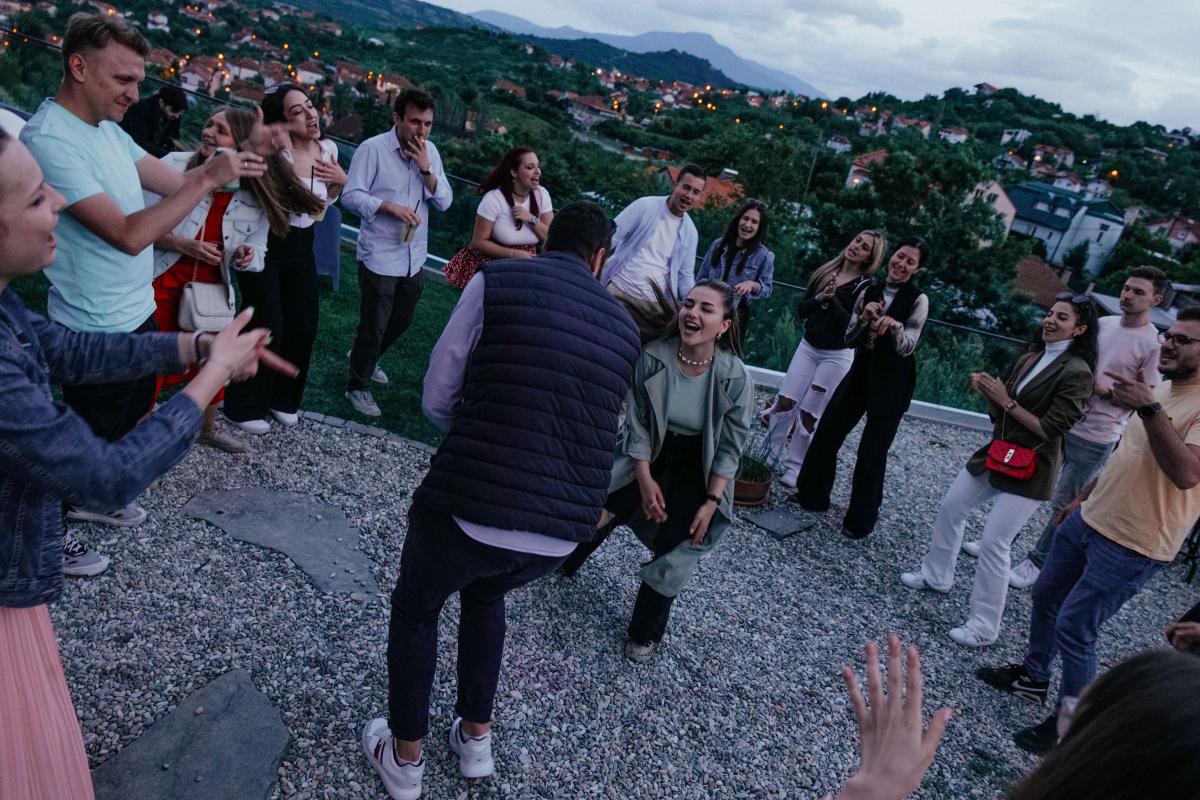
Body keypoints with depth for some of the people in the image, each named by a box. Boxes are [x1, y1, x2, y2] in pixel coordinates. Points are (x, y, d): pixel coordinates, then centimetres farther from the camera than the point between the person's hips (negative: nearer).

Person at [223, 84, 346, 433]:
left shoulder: (328, 149, -1)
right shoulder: (276, 154, -20)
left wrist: (341, 180, -5)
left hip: (301, 247, 6)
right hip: (265, 245, -6)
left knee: (305, 327, 10)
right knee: (268, 329, -3)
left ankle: (283, 398, 31)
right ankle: (244, 407, 16)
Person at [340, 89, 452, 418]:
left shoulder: (431, 152, 4)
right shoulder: (372, 149, -13)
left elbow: (444, 202, -1)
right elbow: (351, 195, -14)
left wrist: (425, 168, -14)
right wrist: (390, 207, -26)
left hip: (413, 256, 6)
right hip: (379, 256, -6)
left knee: (402, 320, 21)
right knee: (373, 325, 2)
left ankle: (363, 358, 47)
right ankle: (357, 386, 22)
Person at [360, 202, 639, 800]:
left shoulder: (496, 281, -3)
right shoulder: (624, 327, 9)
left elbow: (436, 400, 0)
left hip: (468, 509, -4)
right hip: (563, 534, 4)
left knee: (415, 609, 28)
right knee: (486, 596, 36)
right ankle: (475, 739, 47)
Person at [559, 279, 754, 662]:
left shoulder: (736, 378, -23)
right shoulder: (653, 357, -20)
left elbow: (730, 447, -13)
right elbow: (638, 424, -10)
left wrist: (711, 501, -14)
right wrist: (645, 479, -12)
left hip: (695, 469, -1)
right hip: (648, 458, 2)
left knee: (674, 558, -2)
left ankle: (644, 634, 24)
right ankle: (562, 562, 42)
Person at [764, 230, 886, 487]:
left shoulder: (865, 286, -7)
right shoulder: (825, 271, 7)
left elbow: (852, 326, -17)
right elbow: (800, 310, 4)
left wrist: (832, 299, -23)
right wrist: (819, 298, -14)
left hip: (836, 356, -4)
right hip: (808, 347, 4)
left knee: (809, 414, -2)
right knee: (784, 402, 0)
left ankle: (793, 469, 10)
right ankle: (767, 456, 11)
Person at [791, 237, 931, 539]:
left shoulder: (918, 300, -9)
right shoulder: (869, 292, 2)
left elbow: (907, 348, -13)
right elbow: (849, 340, 2)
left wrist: (895, 327, -33)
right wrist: (864, 318, -18)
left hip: (893, 383, -5)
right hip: (861, 372, 5)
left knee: (873, 449, 1)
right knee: (826, 433, 9)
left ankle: (861, 519, 18)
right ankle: (812, 494, 30)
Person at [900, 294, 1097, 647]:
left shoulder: (1077, 373, -15)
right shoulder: (1029, 359, 8)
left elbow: (1050, 430, -20)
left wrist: (1006, 400, -18)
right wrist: (986, 392, -7)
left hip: (1030, 469, -8)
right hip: (995, 453, 8)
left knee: (994, 542, -9)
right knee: (950, 508, 15)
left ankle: (984, 627, 3)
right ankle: (936, 575, 36)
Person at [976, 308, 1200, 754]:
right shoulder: (1161, 391, 10)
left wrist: (1149, 410, -40)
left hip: (1131, 546, -9)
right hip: (1090, 519, 9)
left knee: (1074, 628, -3)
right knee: (1046, 596, 19)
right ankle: (1032, 677, 39)